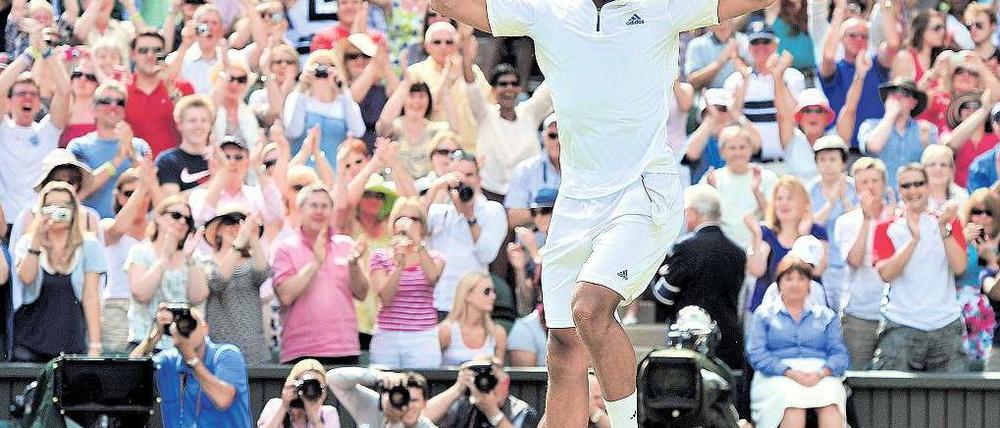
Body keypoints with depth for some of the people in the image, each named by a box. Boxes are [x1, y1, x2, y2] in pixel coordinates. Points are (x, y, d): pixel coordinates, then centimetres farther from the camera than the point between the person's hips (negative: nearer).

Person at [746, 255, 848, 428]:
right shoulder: (764, 315, 19)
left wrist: (821, 373, -12)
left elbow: (840, 354, 12)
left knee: (829, 403, -34)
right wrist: (791, 373, -12)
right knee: (793, 402, -37)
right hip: (778, 378, -1)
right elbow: (756, 354, 4)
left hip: (821, 377, 1)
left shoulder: (827, 316, 24)